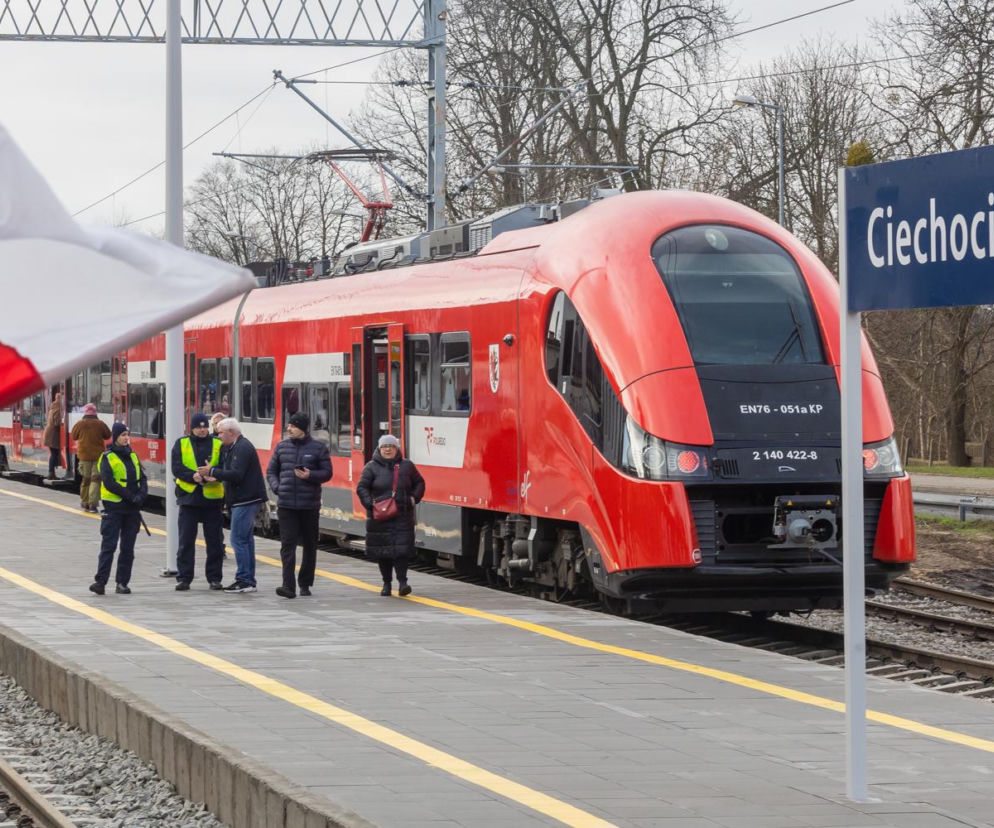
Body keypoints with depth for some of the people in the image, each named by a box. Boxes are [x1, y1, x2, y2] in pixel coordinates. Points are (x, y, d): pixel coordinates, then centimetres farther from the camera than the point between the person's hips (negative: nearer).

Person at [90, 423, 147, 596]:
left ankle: (122, 583, 11)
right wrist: (130, 496, -17)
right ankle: (100, 581, -10)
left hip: (132, 509, 6)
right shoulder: (108, 457, -4)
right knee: (108, 545, -9)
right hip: (114, 507, -6)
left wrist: (141, 495, -9)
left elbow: (142, 478, 12)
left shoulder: (132, 456, 14)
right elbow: (108, 482, -14)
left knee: (128, 548, 6)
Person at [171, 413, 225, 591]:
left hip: (212, 497, 0)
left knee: (214, 541, 5)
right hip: (189, 497, 0)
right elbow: (177, 468, -3)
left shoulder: (218, 445, 6)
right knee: (186, 541, 1)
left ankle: (214, 578, 13)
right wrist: (193, 476, -20)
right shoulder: (181, 444, 6)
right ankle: (183, 578, 5)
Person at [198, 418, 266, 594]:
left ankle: (244, 580, -9)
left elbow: (236, 474, -23)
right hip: (243, 499, 11)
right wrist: (216, 477, 1)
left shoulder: (243, 448, -15)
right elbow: (231, 472, 20)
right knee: (246, 539, 12)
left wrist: (212, 471, -16)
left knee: (238, 538, -10)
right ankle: (249, 580, 16)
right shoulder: (231, 448, 17)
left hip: (246, 500, -11)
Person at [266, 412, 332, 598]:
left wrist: (310, 475, -18)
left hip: (309, 504, -1)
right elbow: (271, 471, 15)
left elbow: (327, 473, 1)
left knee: (309, 545, 9)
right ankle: (288, 586, -16)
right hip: (286, 504, 1)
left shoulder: (318, 448, 1)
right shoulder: (282, 447, 9)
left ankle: (305, 583, 23)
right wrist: (276, 487, -3)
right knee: (287, 544, -10)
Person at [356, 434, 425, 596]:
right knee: (382, 550, 4)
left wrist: (414, 498, 3)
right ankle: (386, 583, 13)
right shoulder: (372, 467, 3)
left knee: (402, 547, -10)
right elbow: (361, 488, 1)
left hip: (403, 516, 0)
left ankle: (402, 581, -8)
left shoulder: (407, 466, 9)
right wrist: (369, 503, -14)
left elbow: (419, 483, 19)